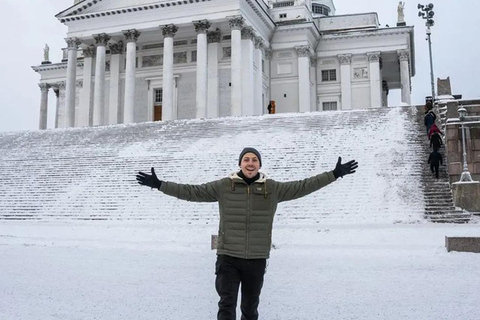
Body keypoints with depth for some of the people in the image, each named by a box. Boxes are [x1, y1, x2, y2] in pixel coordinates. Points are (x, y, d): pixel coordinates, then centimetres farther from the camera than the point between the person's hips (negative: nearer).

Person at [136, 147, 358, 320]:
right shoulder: (223, 186, -2)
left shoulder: (272, 189, 1)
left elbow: (302, 187, 5)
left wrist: (334, 174, 4)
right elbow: (192, 191, 0)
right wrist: (159, 184, -4)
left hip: (257, 260, 2)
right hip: (228, 258, -1)